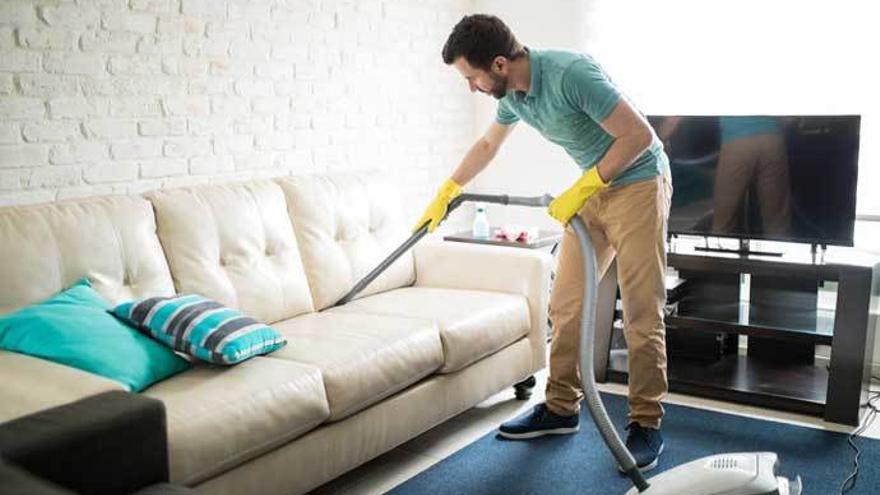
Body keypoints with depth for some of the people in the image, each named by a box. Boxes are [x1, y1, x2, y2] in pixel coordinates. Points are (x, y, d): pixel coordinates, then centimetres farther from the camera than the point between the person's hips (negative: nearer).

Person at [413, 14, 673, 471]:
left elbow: (638, 134, -25)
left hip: (638, 183, -8)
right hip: (594, 190, 8)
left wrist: (580, 189, -22)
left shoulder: (570, 74, -27)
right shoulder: (512, 93, -1)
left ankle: (646, 424, 5)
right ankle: (561, 408, 18)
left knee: (641, 313, -7)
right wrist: (443, 196, 24)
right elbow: (487, 146, 18)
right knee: (565, 304, 6)